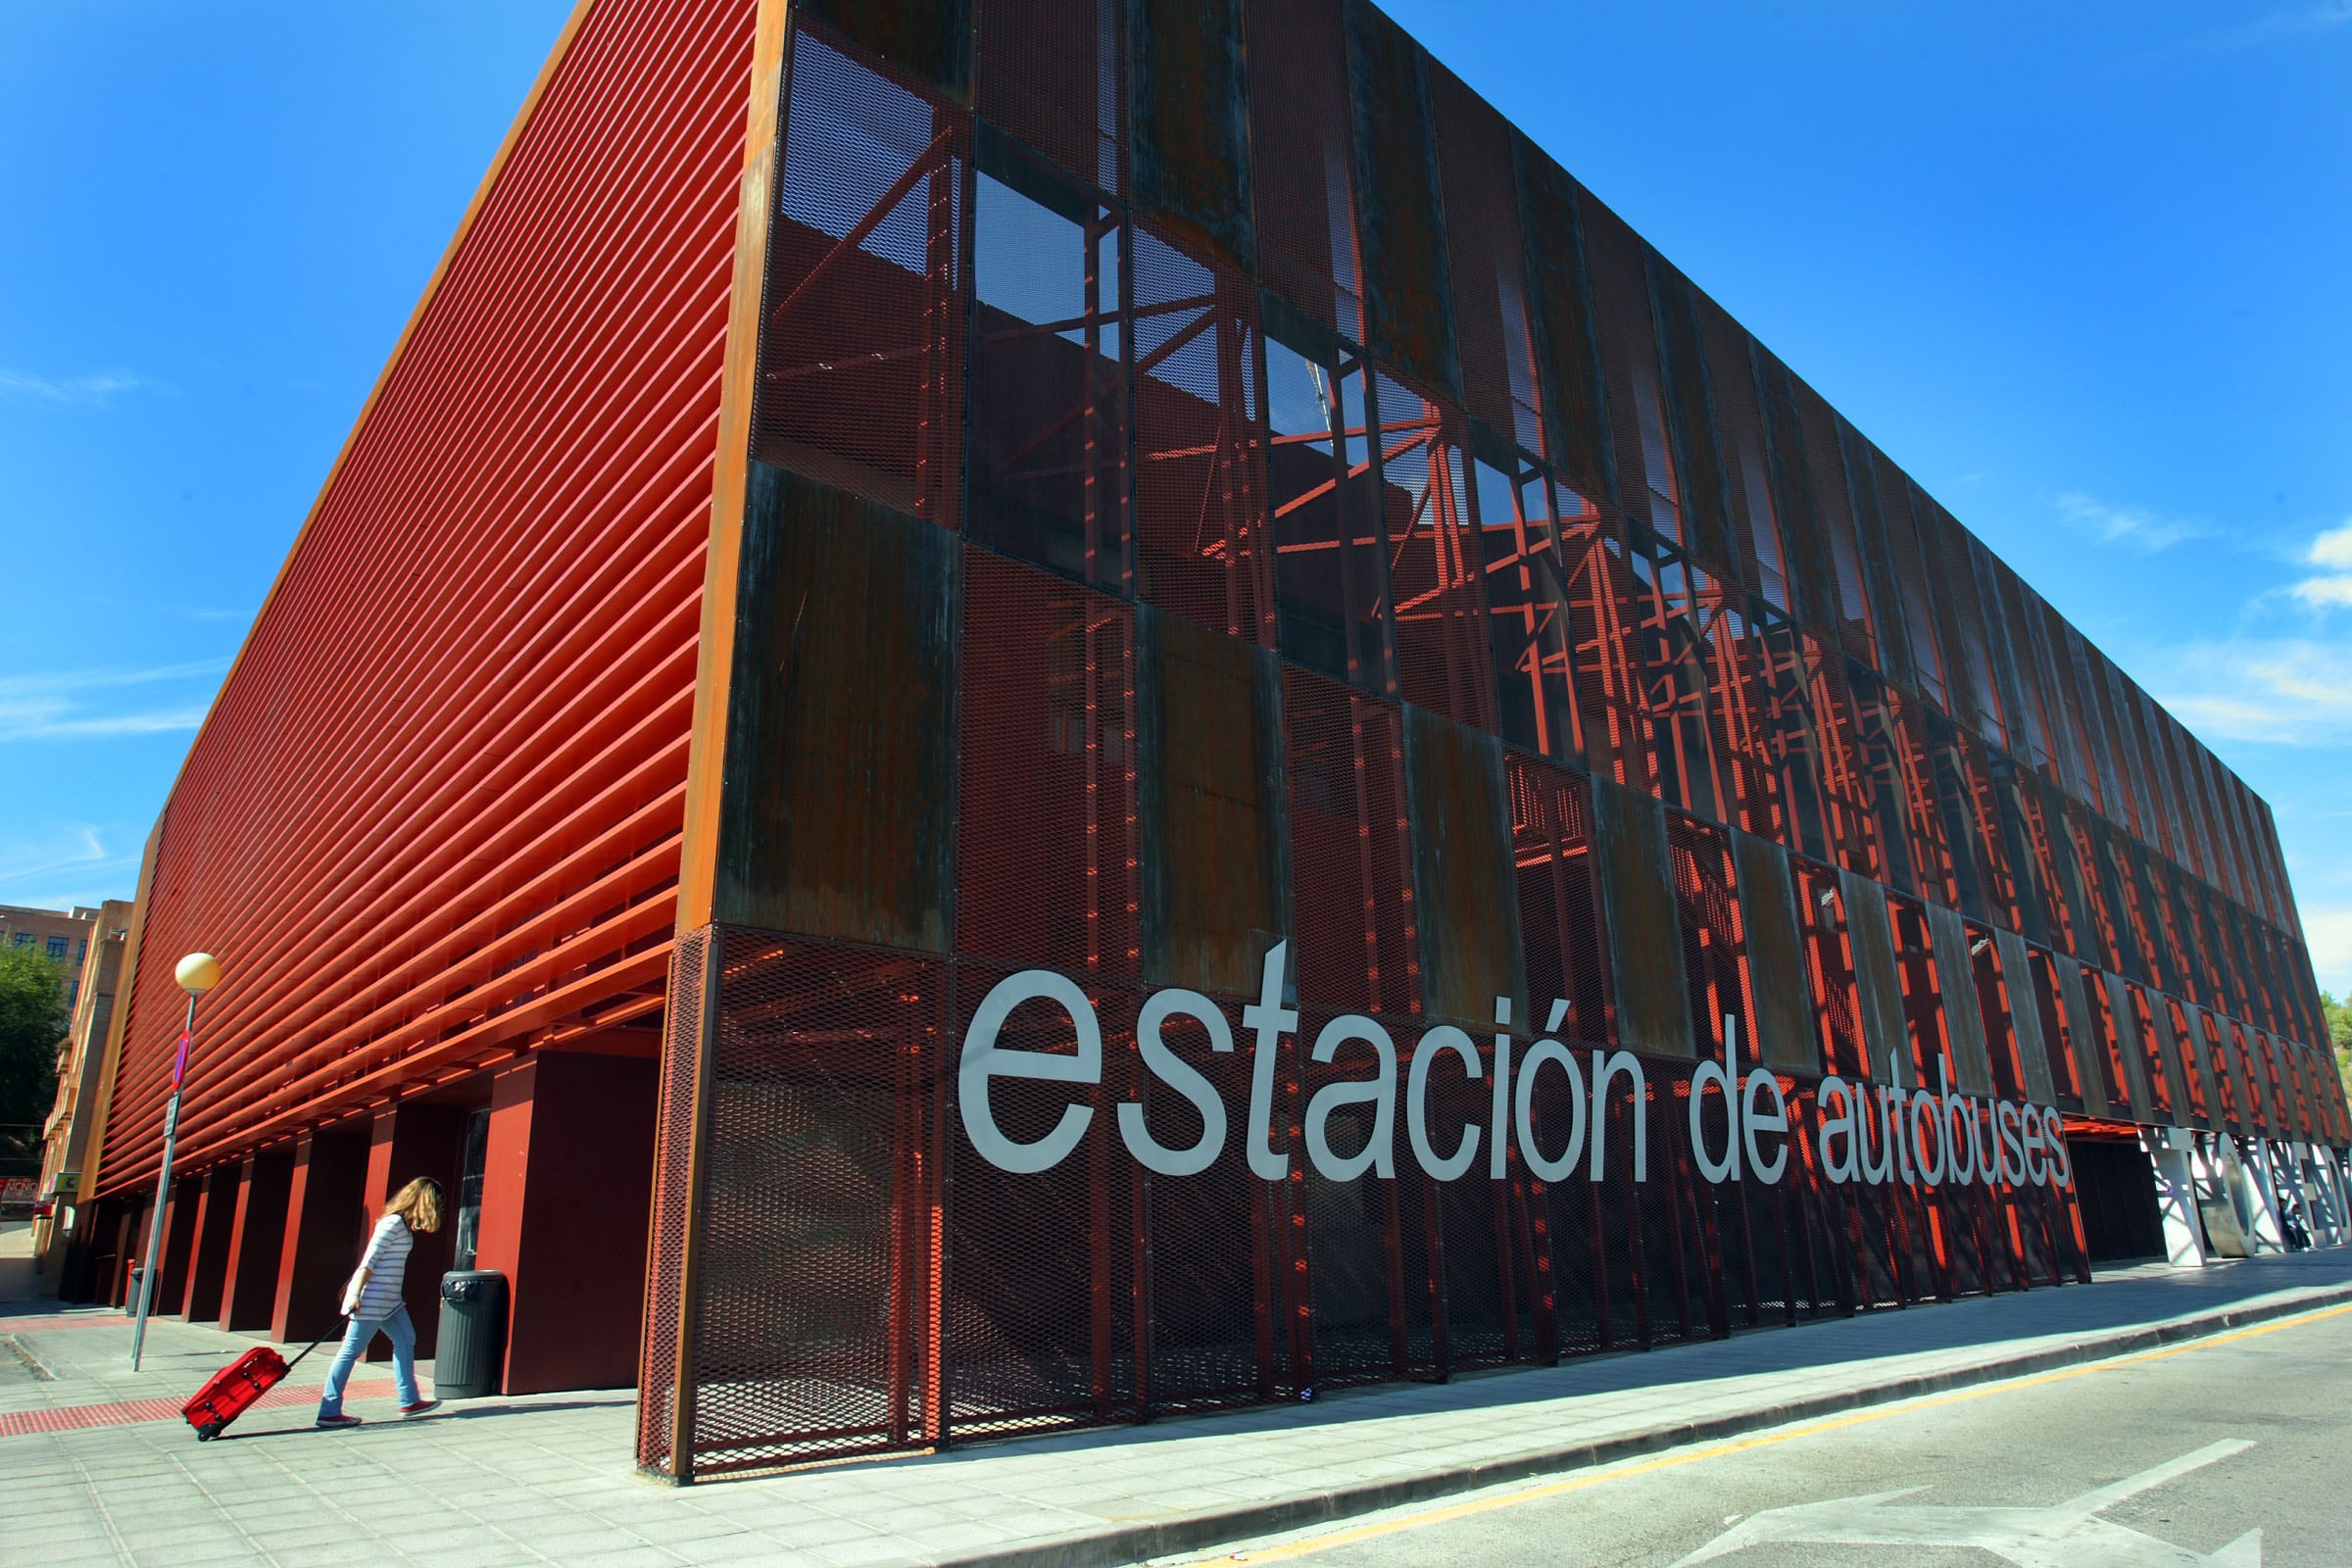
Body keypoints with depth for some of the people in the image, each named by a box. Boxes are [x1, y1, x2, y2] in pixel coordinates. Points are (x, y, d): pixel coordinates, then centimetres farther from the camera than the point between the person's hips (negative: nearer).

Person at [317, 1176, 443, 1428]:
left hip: (389, 1299, 10)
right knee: (351, 1351, -2)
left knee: (406, 1341, 10)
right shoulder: (393, 1223, -16)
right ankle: (329, 1412, 5)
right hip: (372, 1298, -10)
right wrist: (356, 1294, -22)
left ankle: (409, 1401, 16)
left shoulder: (405, 1225, 12)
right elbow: (369, 1261, -20)